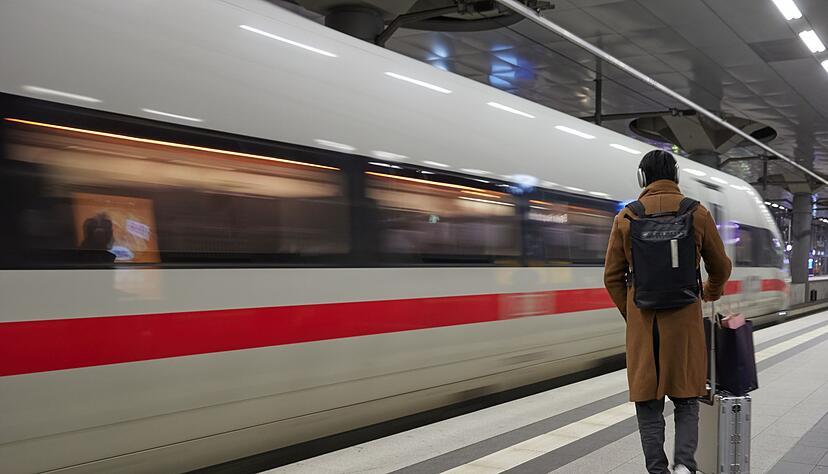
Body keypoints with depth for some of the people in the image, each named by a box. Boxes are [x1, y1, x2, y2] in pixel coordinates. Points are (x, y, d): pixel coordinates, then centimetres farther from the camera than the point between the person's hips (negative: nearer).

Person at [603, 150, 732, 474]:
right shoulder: (697, 214, 0)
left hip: (642, 324, 0)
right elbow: (720, 268, 11)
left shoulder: (626, 217, 1)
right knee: (686, 401, 11)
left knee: (648, 403, 9)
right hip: (684, 322, 0)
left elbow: (613, 277, 3)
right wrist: (711, 295, 32)